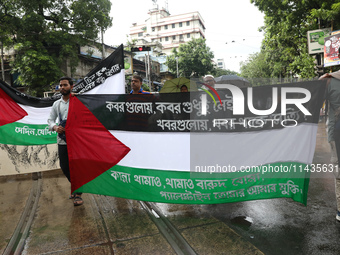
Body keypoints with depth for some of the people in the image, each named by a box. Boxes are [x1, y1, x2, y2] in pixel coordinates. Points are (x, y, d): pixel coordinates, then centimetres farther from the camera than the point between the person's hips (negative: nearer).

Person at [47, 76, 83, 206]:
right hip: (62, 141, 5)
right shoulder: (56, 104, 13)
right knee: (64, 167, 11)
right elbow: (50, 120, 14)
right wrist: (55, 127, -8)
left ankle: (78, 193, 11)